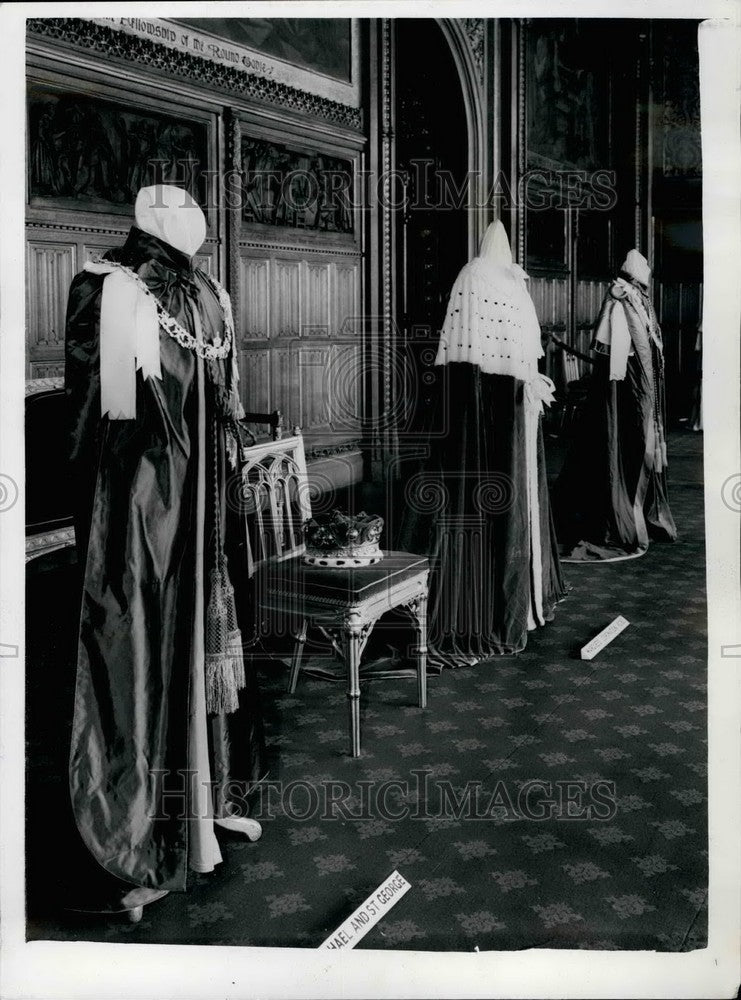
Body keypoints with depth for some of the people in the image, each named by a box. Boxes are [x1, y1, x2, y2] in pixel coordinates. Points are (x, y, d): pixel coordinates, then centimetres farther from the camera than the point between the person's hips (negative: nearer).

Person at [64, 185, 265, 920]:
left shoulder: (105, 289, -4)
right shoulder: (210, 298, -1)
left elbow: (91, 409, -2)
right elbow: (229, 414, 0)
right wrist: (213, 488, 7)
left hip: (136, 506, -2)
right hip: (202, 508, 2)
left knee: (137, 658, 4)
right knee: (203, 634, 10)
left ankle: (144, 858, 14)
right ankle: (211, 799, 25)